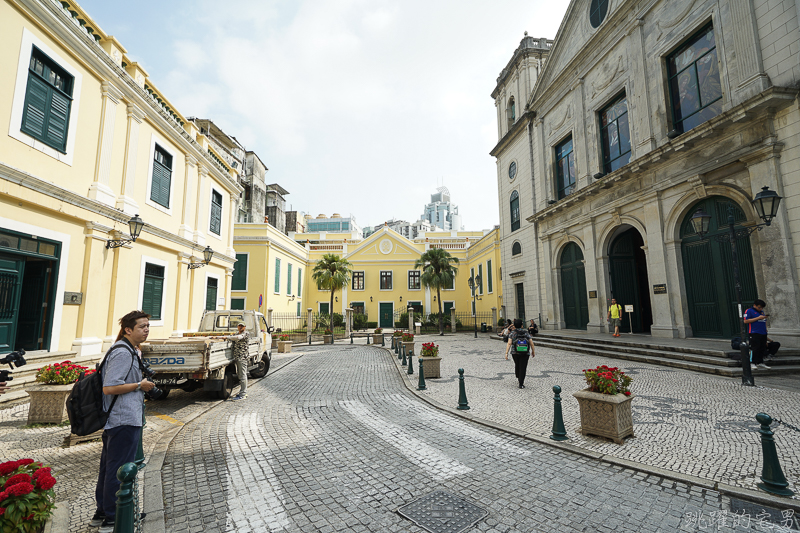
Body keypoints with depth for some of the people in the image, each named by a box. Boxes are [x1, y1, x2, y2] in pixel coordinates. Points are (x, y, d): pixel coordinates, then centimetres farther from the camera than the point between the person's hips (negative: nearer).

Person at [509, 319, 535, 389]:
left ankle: (518, 377, 44)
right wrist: (533, 352, 13)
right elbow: (531, 344, -1)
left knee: (517, 365, 24)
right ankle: (521, 384, -1)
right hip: (525, 353, -1)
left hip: (515, 353, 1)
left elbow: (509, 343, -13)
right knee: (523, 367, 2)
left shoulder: (512, 333, -4)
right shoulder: (526, 333, 1)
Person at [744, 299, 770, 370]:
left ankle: (760, 363, 15)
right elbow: (745, 321, -13)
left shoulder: (762, 311, 20)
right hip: (754, 333, -8)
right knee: (754, 348, -10)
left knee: (762, 348, 8)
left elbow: (764, 321, 31)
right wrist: (758, 318, -14)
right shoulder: (749, 311, -4)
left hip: (763, 333, 8)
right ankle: (752, 363, -7)